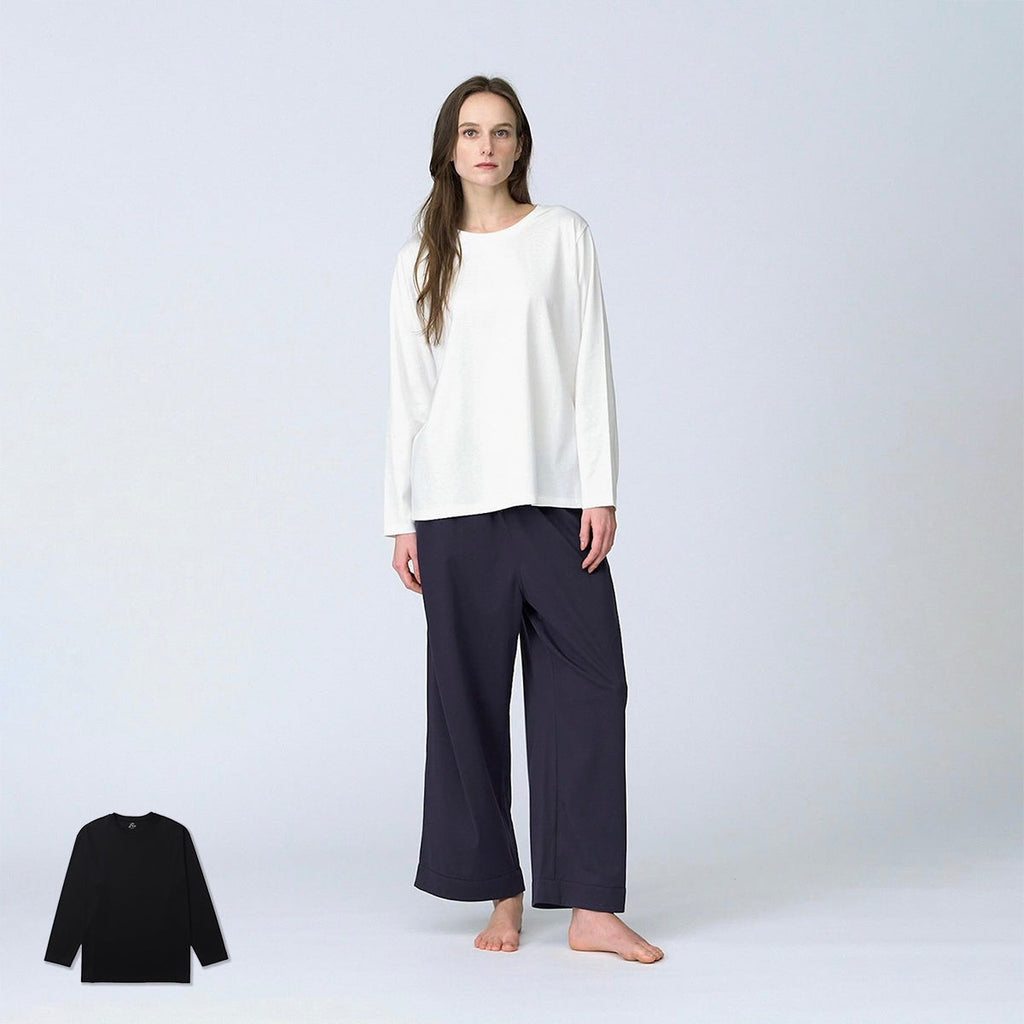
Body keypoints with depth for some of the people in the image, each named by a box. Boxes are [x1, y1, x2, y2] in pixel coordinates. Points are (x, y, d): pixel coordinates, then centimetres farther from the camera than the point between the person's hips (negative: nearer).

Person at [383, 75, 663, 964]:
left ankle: (592, 906, -1)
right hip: (456, 507, 1)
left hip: (554, 498, -1)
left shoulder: (564, 236, 7)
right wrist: (401, 519, 6)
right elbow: (409, 392, 10)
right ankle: (502, 893, 13)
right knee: (471, 698, 2)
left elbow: (591, 367, 3)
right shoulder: (424, 258, 11)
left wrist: (601, 490, -4)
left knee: (587, 688, -5)